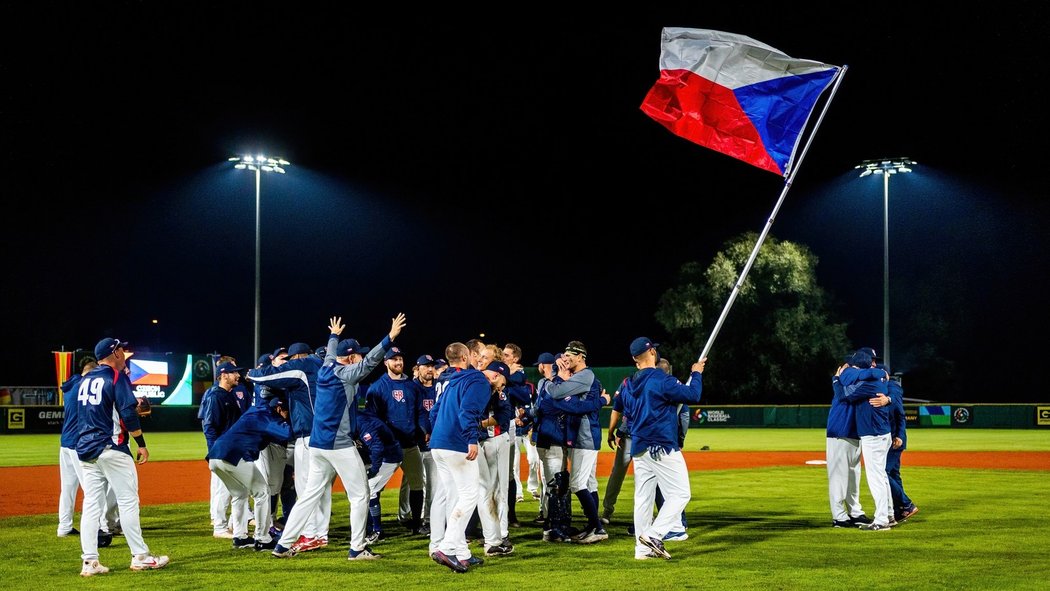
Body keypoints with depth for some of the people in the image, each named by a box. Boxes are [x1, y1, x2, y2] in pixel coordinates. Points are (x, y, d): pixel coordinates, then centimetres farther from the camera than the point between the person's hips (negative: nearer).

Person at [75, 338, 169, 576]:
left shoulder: (85, 380, 15)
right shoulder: (117, 377, -7)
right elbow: (128, 414, -15)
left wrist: (133, 407, 26)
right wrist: (141, 443, -7)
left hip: (85, 449, 7)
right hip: (111, 449, -7)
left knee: (91, 505, 5)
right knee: (128, 501, -1)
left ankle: (89, 562, 1)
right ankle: (140, 556, 3)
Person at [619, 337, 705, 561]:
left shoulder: (627, 386, 10)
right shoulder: (661, 380, -14)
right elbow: (692, 395, -12)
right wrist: (696, 374, 4)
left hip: (638, 448, 8)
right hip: (663, 448, -8)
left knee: (643, 497, 10)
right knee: (680, 493, -2)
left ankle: (642, 548, 12)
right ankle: (653, 535, -13)